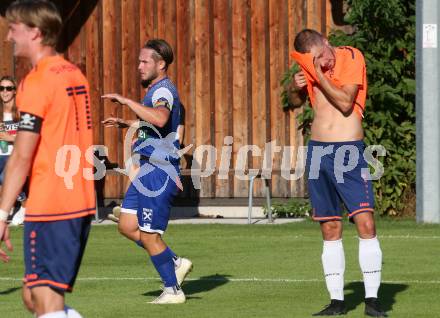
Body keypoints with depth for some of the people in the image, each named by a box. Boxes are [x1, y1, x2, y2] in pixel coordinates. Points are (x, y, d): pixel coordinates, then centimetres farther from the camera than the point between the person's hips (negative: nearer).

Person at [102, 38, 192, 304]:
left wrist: (127, 101, -35)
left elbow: (160, 119, -40)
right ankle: (176, 263, 20)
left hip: (159, 173, -10)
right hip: (148, 171, 10)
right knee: (127, 226, 11)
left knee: (149, 235, -3)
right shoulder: (158, 90, 16)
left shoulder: (164, 90, -17)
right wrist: (127, 123, 29)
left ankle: (173, 290, 9)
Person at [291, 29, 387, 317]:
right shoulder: (311, 68, 9)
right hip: (318, 150, 5)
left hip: (349, 151, -5)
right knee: (330, 229, 5)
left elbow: (345, 102, -15)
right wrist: (297, 86, 3)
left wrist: (319, 76, -17)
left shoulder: (352, 57, -5)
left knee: (366, 222, -13)